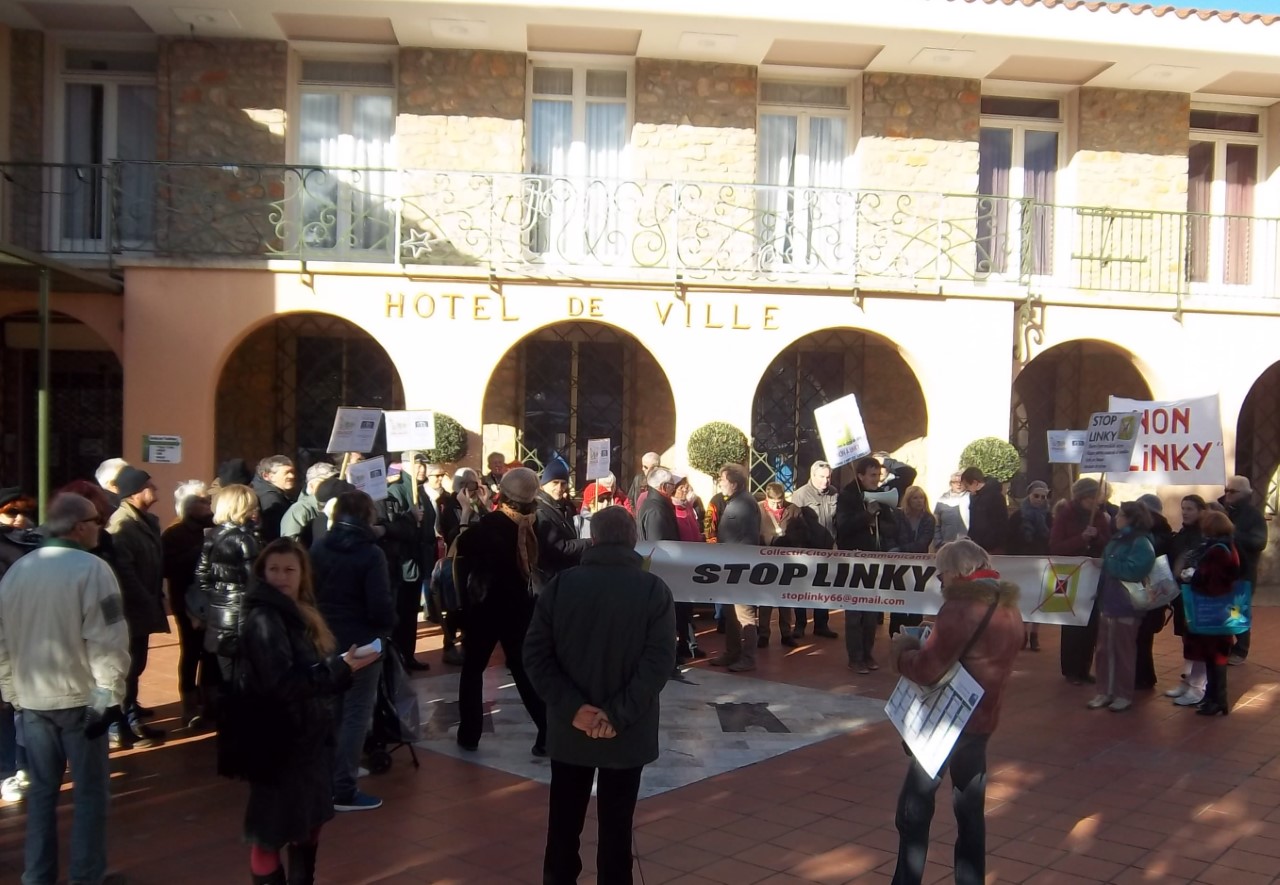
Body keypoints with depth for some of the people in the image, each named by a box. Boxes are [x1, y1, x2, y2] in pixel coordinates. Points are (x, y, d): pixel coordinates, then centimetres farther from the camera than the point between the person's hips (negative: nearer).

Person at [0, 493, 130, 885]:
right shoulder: (92, 568, -14)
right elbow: (107, 641, -19)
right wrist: (109, 696, -13)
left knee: (41, 788, 16)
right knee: (90, 790, 5)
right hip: (79, 697, -6)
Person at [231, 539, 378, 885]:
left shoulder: (298, 612, 10)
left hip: (308, 736, 9)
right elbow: (283, 684, -28)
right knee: (271, 833, 0)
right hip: (278, 742, -9)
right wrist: (340, 667, -25)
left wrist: (344, 664, -1)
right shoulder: (262, 620, -18)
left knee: (309, 823, 21)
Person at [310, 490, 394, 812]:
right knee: (356, 713, 1)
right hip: (362, 642, -6)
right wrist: (389, 624, 1)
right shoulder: (370, 553, -17)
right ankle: (343, 790, 3)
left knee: (331, 711, 19)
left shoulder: (318, 548, 2)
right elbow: (380, 605, -19)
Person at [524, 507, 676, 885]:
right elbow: (659, 661, -16)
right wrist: (618, 714, -16)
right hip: (627, 731, -1)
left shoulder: (561, 584, -1)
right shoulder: (654, 590, -6)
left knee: (564, 821, 15)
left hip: (569, 728, 2)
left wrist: (572, 707, -11)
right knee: (616, 825, 10)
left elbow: (536, 654, -7)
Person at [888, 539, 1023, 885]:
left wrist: (901, 649, -5)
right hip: (983, 721, 8)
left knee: (914, 809, 2)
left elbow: (926, 670, -23)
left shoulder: (962, 607, -20)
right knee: (971, 811, 16)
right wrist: (927, 644, 7)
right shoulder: (1008, 607, 7)